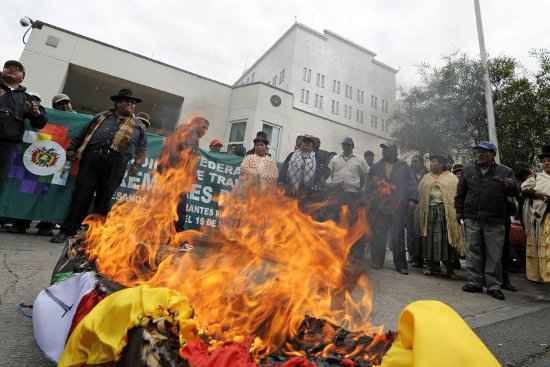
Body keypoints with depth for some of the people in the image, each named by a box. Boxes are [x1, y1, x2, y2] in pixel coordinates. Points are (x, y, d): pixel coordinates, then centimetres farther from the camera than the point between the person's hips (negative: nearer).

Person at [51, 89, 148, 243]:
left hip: (116, 162, -1)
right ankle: (67, 230, 6)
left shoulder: (138, 125, 17)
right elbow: (83, 134, 22)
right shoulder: (102, 117, 20)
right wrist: (72, 149, 15)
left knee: (104, 198, 0)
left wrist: (137, 164, 2)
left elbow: (142, 149, 14)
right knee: (82, 194, -3)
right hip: (92, 156, 1)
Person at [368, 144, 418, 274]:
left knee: (398, 238, 1)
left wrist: (412, 199, -10)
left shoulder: (404, 167, 8)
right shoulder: (376, 167, 14)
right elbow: (370, 185, 13)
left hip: (398, 209, -2)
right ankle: (377, 262, 18)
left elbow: (411, 184, 2)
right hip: (379, 208, 2)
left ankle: (401, 265, 11)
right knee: (378, 236, 5)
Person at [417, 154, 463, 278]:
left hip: (445, 211, -3)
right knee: (429, 238, 0)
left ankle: (450, 269, 6)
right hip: (429, 211, 3)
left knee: (446, 238, -3)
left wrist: (457, 212, -13)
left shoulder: (451, 178, 7)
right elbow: (420, 194, 14)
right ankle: (430, 265, 9)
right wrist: (420, 211, 4)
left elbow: (457, 195, -2)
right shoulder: (426, 178, 18)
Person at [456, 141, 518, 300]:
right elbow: (460, 193, 14)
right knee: (473, 252, 6)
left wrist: (510, 186, -20)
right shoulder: (468, 170, 11)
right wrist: (459, 211, 10)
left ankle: (493, 285, 13)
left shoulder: (505, 172, 7)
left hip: (495, 221, -1)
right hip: (472, 219, 2)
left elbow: (515, 192, 2)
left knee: (494, 254, 3)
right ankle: (475, 282, 16)